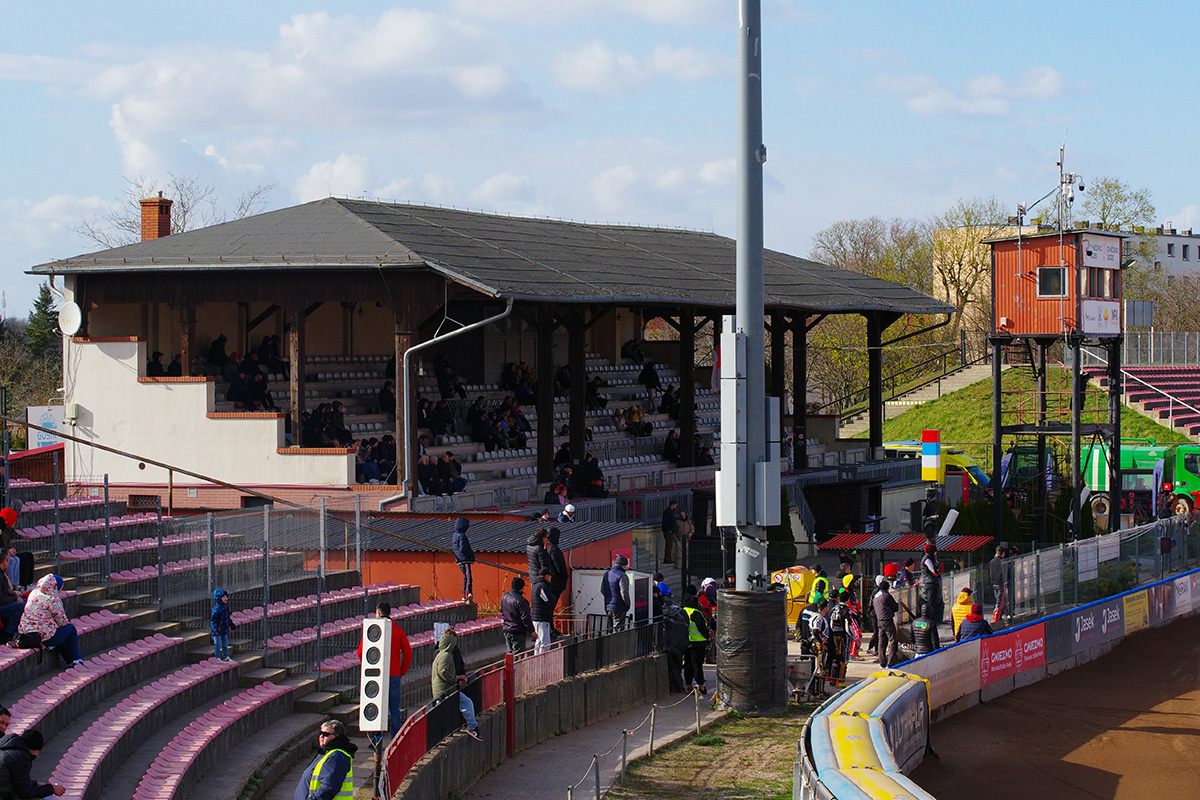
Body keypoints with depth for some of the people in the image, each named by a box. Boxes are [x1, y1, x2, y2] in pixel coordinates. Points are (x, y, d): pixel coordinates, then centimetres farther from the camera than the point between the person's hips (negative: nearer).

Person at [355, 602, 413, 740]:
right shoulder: (398, 630, 2)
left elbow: (361, 651, -5)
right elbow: (408, 653, 1)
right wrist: (402, 673, 9)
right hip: (394, 675, 1)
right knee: (394, 708, 6)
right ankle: (395, 740, 3)